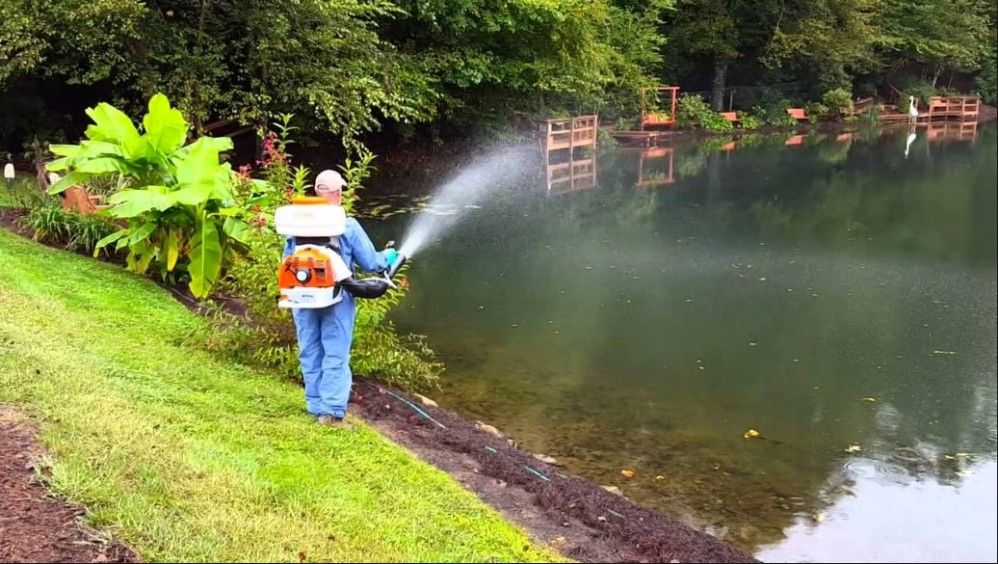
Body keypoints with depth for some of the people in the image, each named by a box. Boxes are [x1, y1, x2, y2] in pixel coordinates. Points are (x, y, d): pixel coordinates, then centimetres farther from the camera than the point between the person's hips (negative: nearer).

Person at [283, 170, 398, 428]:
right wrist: (388, 258, 16)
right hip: (336, 300, -3)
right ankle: (332, 410, -1)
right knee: (335, 356, 3)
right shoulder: (348, 226, -11)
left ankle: (316, 407, 20)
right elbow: (370, 263, -4)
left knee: (310, 355, 13)